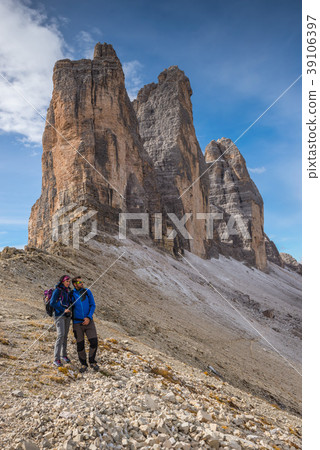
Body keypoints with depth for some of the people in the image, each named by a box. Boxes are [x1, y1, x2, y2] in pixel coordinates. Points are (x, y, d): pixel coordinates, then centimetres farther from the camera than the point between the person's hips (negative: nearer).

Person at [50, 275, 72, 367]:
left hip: (67, 315, 7)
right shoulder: (57, 290, -10)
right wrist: (63, 310, -17)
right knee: (60, 335, -16)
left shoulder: (67, 291, 11)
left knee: (65, 336, 11)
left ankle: (64, 355, 26)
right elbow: (52, 303, -15)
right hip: (59, 315, -7)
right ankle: (56, 359, -14)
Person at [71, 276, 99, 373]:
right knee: (80, 345, 2)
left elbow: (93, 305, -3)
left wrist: (89, 318, -14)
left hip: (88, 321, 1)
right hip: (77, 323, -1)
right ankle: (84, 364, 21)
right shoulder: (71, 294, -4)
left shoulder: (87, 292, -2)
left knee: (94, 342, -7)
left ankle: (92, 361, 14)